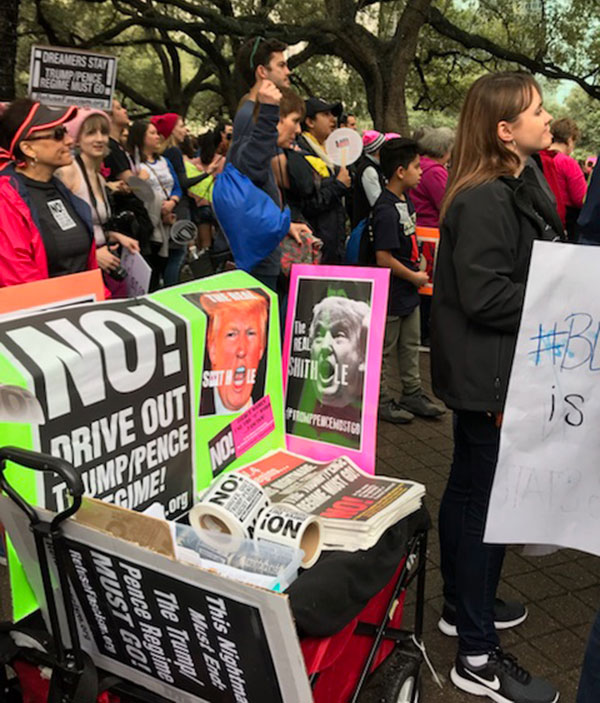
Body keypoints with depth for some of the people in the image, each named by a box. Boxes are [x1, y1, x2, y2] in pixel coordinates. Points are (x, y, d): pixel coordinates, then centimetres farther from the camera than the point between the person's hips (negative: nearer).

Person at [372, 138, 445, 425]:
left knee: (410, 346, 18)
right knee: (385, 350, 5)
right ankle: (382, 401, 19)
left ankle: (412, 395, 31)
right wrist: (415, 277, -14)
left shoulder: (405, 200, 7)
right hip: (391, 293, -9)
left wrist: (417, 271, 10)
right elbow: (383, 258, -25)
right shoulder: (386, 210, -23)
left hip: (409, 292, 9)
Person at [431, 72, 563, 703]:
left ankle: (464, 605, 37)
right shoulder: (485, 200, -20)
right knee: (488, 500, -3)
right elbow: (484, 296, -25)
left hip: (496, 370, 10)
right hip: (489, 375, -10)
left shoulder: (514, 190, 13)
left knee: (468, 489, 19)